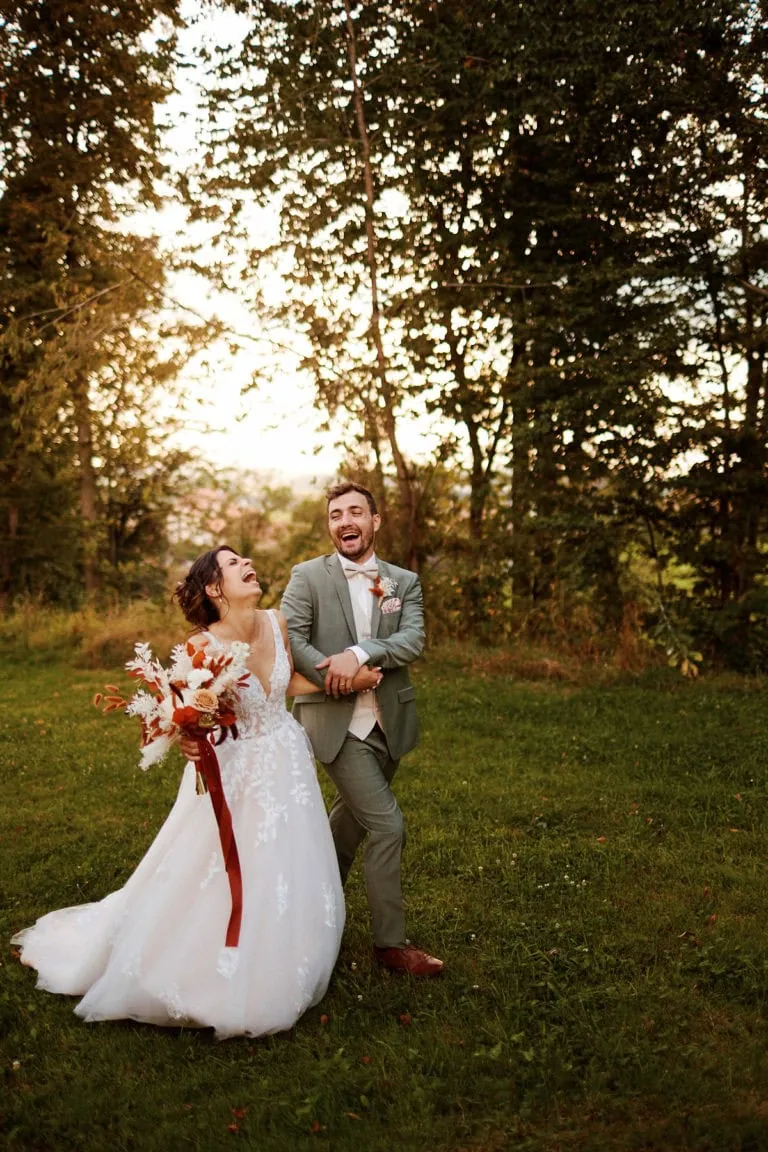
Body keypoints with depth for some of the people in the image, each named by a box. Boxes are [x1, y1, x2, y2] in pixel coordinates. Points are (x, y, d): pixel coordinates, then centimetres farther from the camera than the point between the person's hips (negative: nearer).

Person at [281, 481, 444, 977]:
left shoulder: (405, 581, 5)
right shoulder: (308, 576, -3)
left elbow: (414, 640, -9)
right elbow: (290, 638, -11)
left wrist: (359, 654, -23)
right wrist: (334, 674, -23)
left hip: (388, 722, 5)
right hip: (337, 722, -5)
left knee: (352, 818, 21)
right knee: (387, 826, -9)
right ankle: (391, 942, 6)